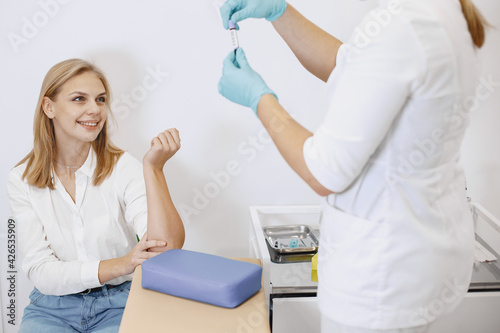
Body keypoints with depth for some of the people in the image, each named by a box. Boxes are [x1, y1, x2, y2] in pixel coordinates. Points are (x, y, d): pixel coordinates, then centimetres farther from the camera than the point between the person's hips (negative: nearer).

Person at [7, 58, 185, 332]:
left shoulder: (123, 168, -7)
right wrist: (120, 265, -23)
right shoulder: (22, 180, -3)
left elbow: (167, 251, -18)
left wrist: (153, 168, -26)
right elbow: (40, 271, -9)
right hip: (52, 308, 1)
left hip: (118, 304, -1)